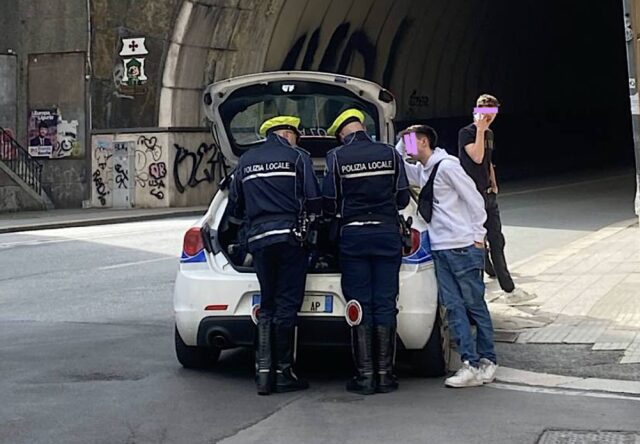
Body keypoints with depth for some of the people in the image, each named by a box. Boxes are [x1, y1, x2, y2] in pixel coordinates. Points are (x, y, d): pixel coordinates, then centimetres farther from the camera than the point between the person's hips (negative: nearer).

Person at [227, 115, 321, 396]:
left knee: (267, 306, 11)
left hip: (258, 239, 4)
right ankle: (284, 373, 1)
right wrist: (311, 216, 18)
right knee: (287, 305, -1)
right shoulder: (297, 156, 2)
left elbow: (235, 208, 19)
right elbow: (313, 201, -3)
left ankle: (263, 372, 4)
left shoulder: (246, 161, 16)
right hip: (289, 236, -4)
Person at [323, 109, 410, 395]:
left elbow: (329, 204, -1)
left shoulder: (336, 158, -4)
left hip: (353, 235, -1)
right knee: (385, 304, 5)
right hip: (387, 233, 2)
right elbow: (403, 198, 6)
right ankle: (385, 374, 5)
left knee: (360, 305, 3)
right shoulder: (390, 154, 2)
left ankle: (365, 375, 1)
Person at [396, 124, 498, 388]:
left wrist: (478, 236, -10)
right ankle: (470, 364, 0)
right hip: (440, 249, 8)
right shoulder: (421, 171, 15)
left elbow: (474, 200, -9)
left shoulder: (446, 166, -9)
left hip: (463, 247, -8)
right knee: (454, 307, 1)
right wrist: (401, 143, 14)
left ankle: (487, 361, 9)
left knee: (475, 305, 1)